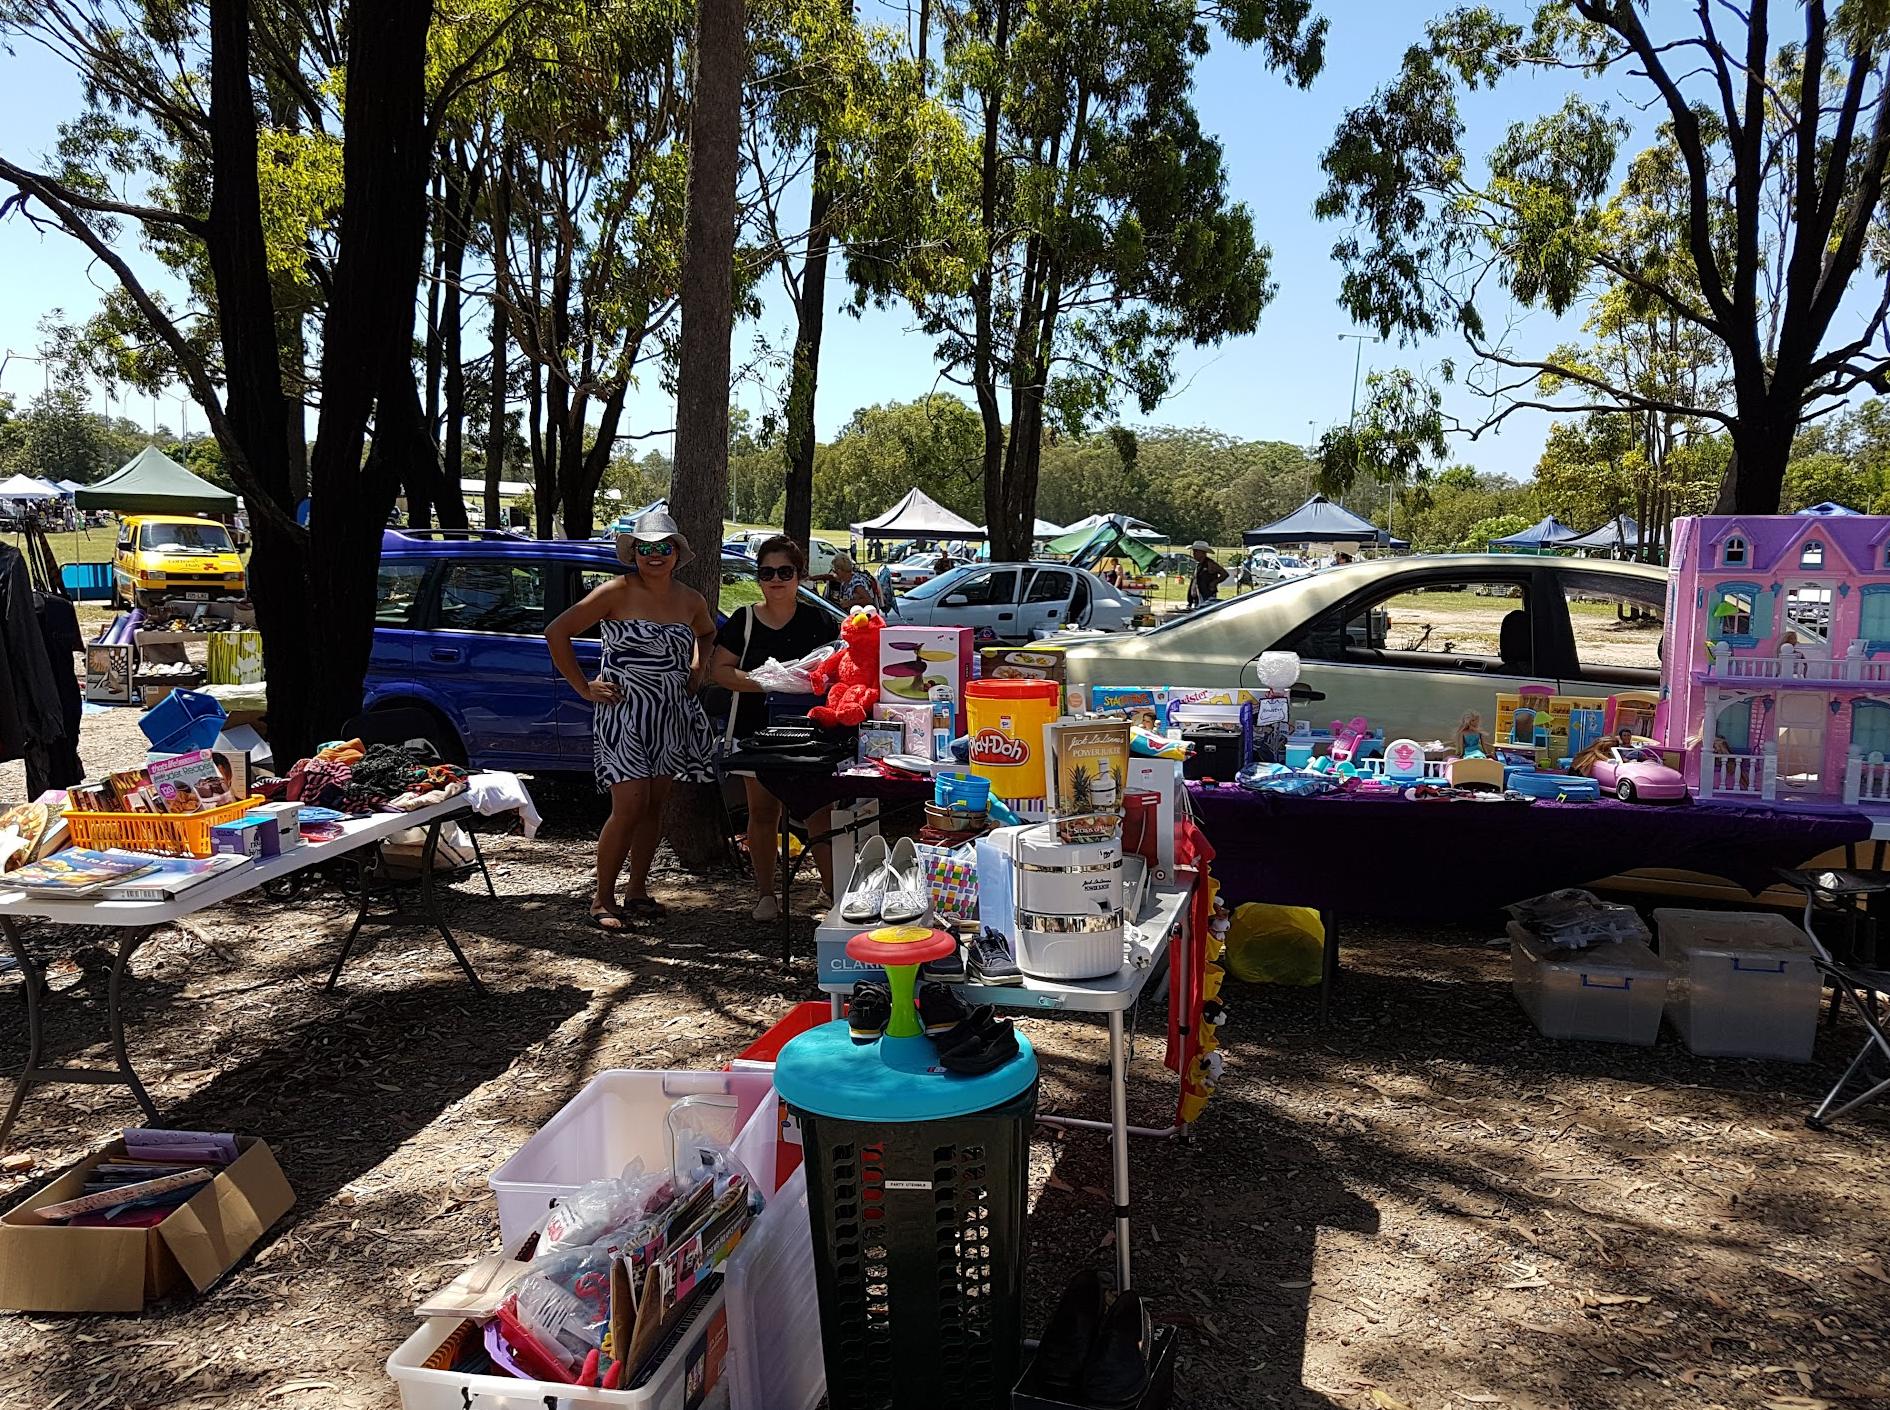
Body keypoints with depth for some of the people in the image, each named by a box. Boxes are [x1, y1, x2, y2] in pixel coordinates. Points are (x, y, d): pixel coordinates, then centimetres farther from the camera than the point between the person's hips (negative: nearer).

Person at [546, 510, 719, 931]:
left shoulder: (691, 601, 6)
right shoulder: (616, 593, -9)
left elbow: (708, 634, 30)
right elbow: (556, 632, -7)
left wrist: (697, 670, 13)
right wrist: (584, 688, -9)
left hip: (671, 718, 5)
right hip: (623, 716, -5)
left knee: (655, 806, 9)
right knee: (630, 806, -11)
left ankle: (637, 890, 21)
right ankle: (602, 898, 3)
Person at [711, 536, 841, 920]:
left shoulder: (818, 621, 4)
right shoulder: (743, 621, 4)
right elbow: (719, 670, 0)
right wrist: (763, 682, -15)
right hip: (757, 729, 1)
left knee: (820, 810, -6)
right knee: (763, 811, 9)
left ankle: (831, 891, 6)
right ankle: (765, 893, 21)